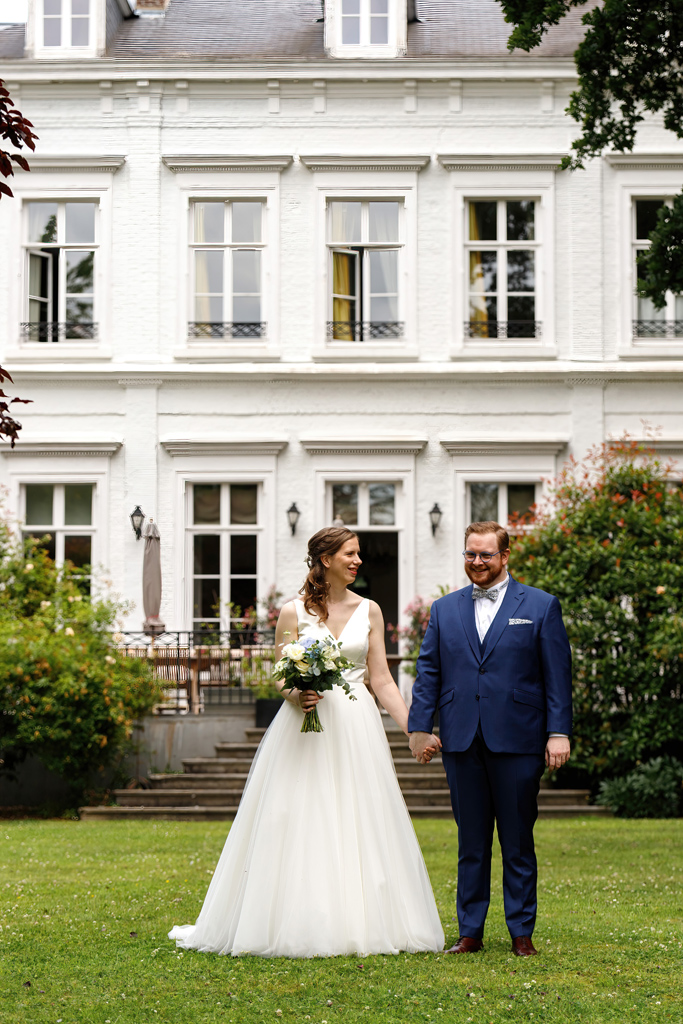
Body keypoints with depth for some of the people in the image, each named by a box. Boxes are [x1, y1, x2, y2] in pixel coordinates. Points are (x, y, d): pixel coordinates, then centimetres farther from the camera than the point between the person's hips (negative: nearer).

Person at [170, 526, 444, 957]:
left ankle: (360, 923, 8)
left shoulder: (369, 611, 9)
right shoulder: (294, 613, 1)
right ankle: (299, 925, 2)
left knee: (360, 826, 1)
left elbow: (382, 679, 7)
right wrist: (297, 696, -20)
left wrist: (414, 730, 0)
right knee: (299, 828, -4)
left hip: (357, 728, 3)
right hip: (306, 727, -2)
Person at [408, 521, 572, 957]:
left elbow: (557, 673, 0)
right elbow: (428, 672, 11)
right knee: (471, 843, 8)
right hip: (462, 742, 3)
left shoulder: (541, 606, 4)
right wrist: (419, 726, 2)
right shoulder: (445, 609, 13)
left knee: (518, 843, 3)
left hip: (518, 741, -3)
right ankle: (470, 932, 13)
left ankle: (522, 933, 11)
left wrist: (559, 732, -7)